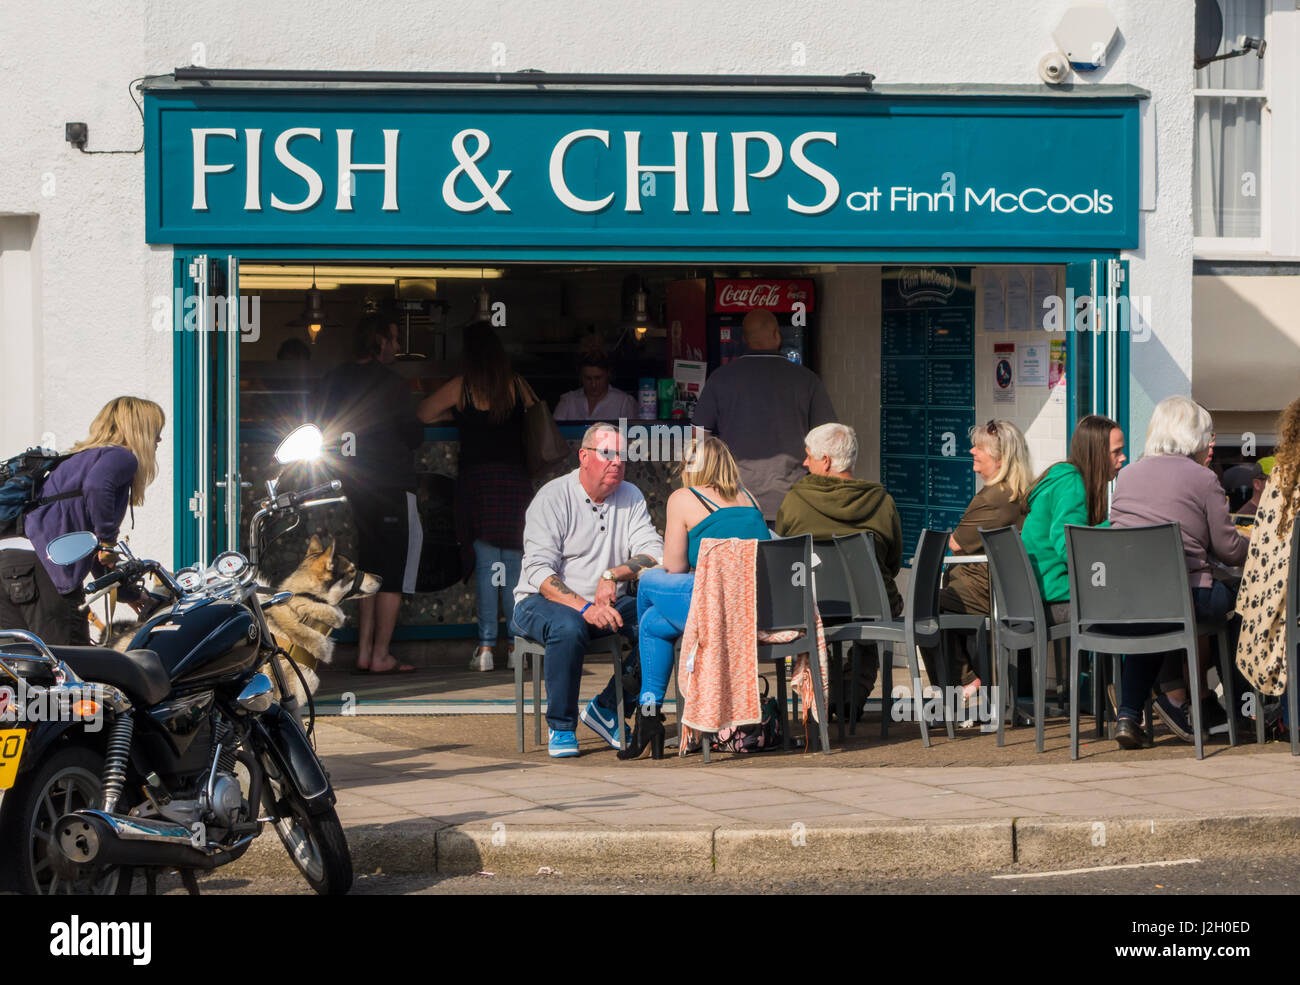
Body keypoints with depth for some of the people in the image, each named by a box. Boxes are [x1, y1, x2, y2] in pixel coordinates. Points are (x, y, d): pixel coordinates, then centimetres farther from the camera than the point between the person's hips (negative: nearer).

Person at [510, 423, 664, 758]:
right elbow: (539, 570, -19)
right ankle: (561, 728, -20)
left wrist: (613, 574, -25)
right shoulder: (552, 498, -9)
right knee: (569, 627, -38)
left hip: (608, 604, 5)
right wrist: (585, 608, -33)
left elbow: (655, 554, -5)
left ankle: (607, 707, -7)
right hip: (542, 602, -5)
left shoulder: (630, 497, 6)